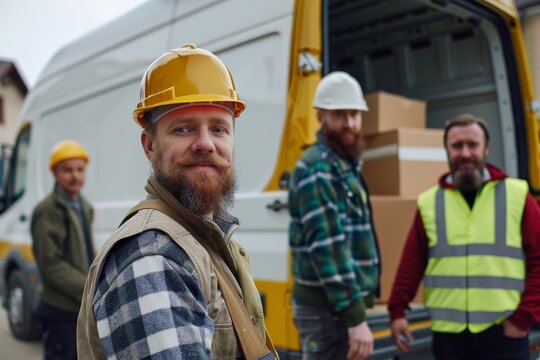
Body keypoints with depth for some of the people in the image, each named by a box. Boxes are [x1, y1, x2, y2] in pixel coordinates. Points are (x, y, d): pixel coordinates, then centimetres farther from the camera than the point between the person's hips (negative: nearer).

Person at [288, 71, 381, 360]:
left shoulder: (344, 165, 15)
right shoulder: (318, 168, -15)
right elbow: (327, 247, -23)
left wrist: (356, 309, 18)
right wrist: (356, 317, -24)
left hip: (340, 304, 10)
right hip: (328, 308, -10)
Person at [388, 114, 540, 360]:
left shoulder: (517, 195, 2)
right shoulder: (429, 202, 6)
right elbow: (411, 263, 5)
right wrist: (398, 310, -3)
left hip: (504, 332, -1)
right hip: (448, 332, 1)